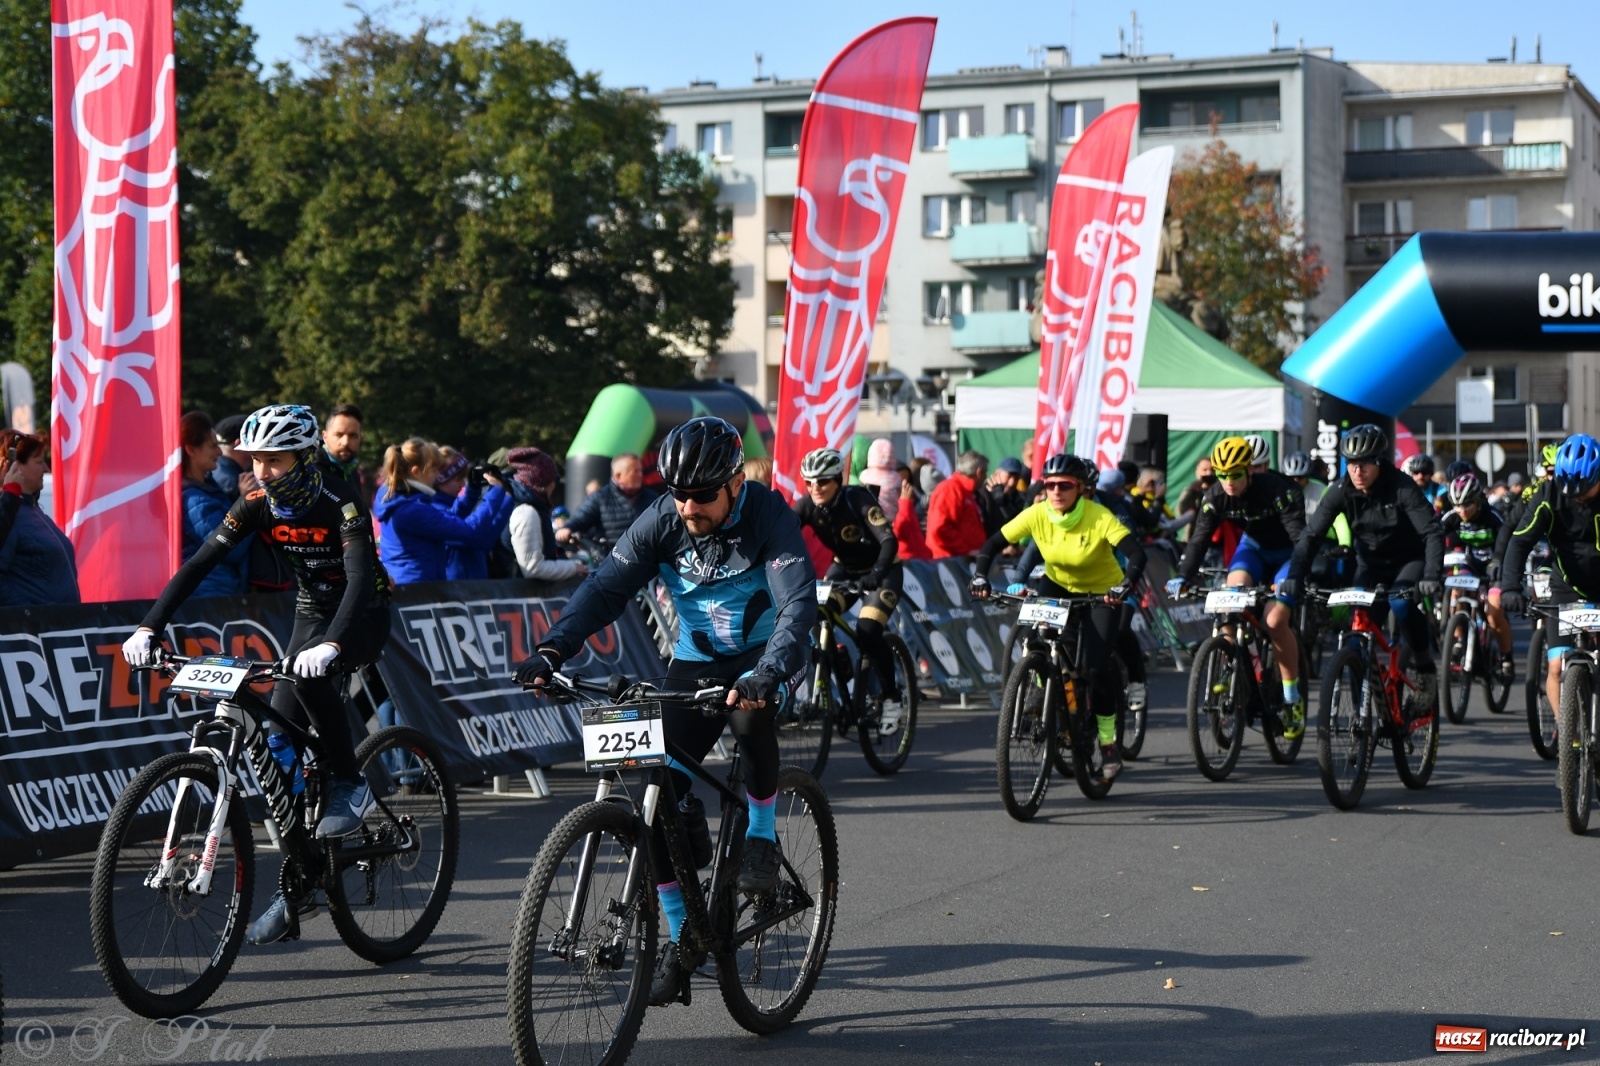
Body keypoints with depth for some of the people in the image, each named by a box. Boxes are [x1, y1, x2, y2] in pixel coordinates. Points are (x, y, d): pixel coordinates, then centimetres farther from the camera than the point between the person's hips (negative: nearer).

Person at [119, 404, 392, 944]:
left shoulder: (341, 504, -26)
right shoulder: (258, 504, -10)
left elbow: (361, 579, -39)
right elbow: (198, 564, -15)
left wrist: (331, 645, -55)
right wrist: (149, 627, -26)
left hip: (363, 616, -6)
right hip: (311, 613, 6)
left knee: (308, 673, -36)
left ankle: (350, 785, -15)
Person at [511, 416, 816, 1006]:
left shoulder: (769, 515, -22)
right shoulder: (662, 521, -12)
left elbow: (799, 602, -33)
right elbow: (606, 587, -15)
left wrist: (770, 672, -51)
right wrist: (552, 649, -31)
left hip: (767, 654, -3)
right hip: (697, 661, 4)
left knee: (751, 710, -39)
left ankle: (762, 831, -12)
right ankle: (682, 935, 4)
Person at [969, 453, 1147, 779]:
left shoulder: (1099, 517, -28)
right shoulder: (1036, 515, -19)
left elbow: (1136, 554, -35)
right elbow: (992, 544, -15)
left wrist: (1126, 585, -52)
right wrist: (980, 576, -31)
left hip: (1101, 593, -3)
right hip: (1058, 584, 3)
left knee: (1095, 667, -15)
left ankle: (1109, 743, 2)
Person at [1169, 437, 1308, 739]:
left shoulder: (1277, 490, -30)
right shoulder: (1216, 497, -17)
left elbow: (1299, 536, -35)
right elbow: (1200, 539, -20)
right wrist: (1183, 577, -35)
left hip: (1286, 553, -4)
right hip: (1253, 547, 4)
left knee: (1275, 620, -21)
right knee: (1234, 590, -27)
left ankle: (1293, 699, -6)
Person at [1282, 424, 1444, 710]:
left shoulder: (1402, 487, -24)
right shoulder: (1340, 491, -15)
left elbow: (1432, 533, -30)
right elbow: (1311, 535, -19)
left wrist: (1432, 576, -46)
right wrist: (1294, 577, -33)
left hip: (1409, 560, -3)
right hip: (1371, 563, 3)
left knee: (1402, 604, -30)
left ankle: (1426, 670, -10)